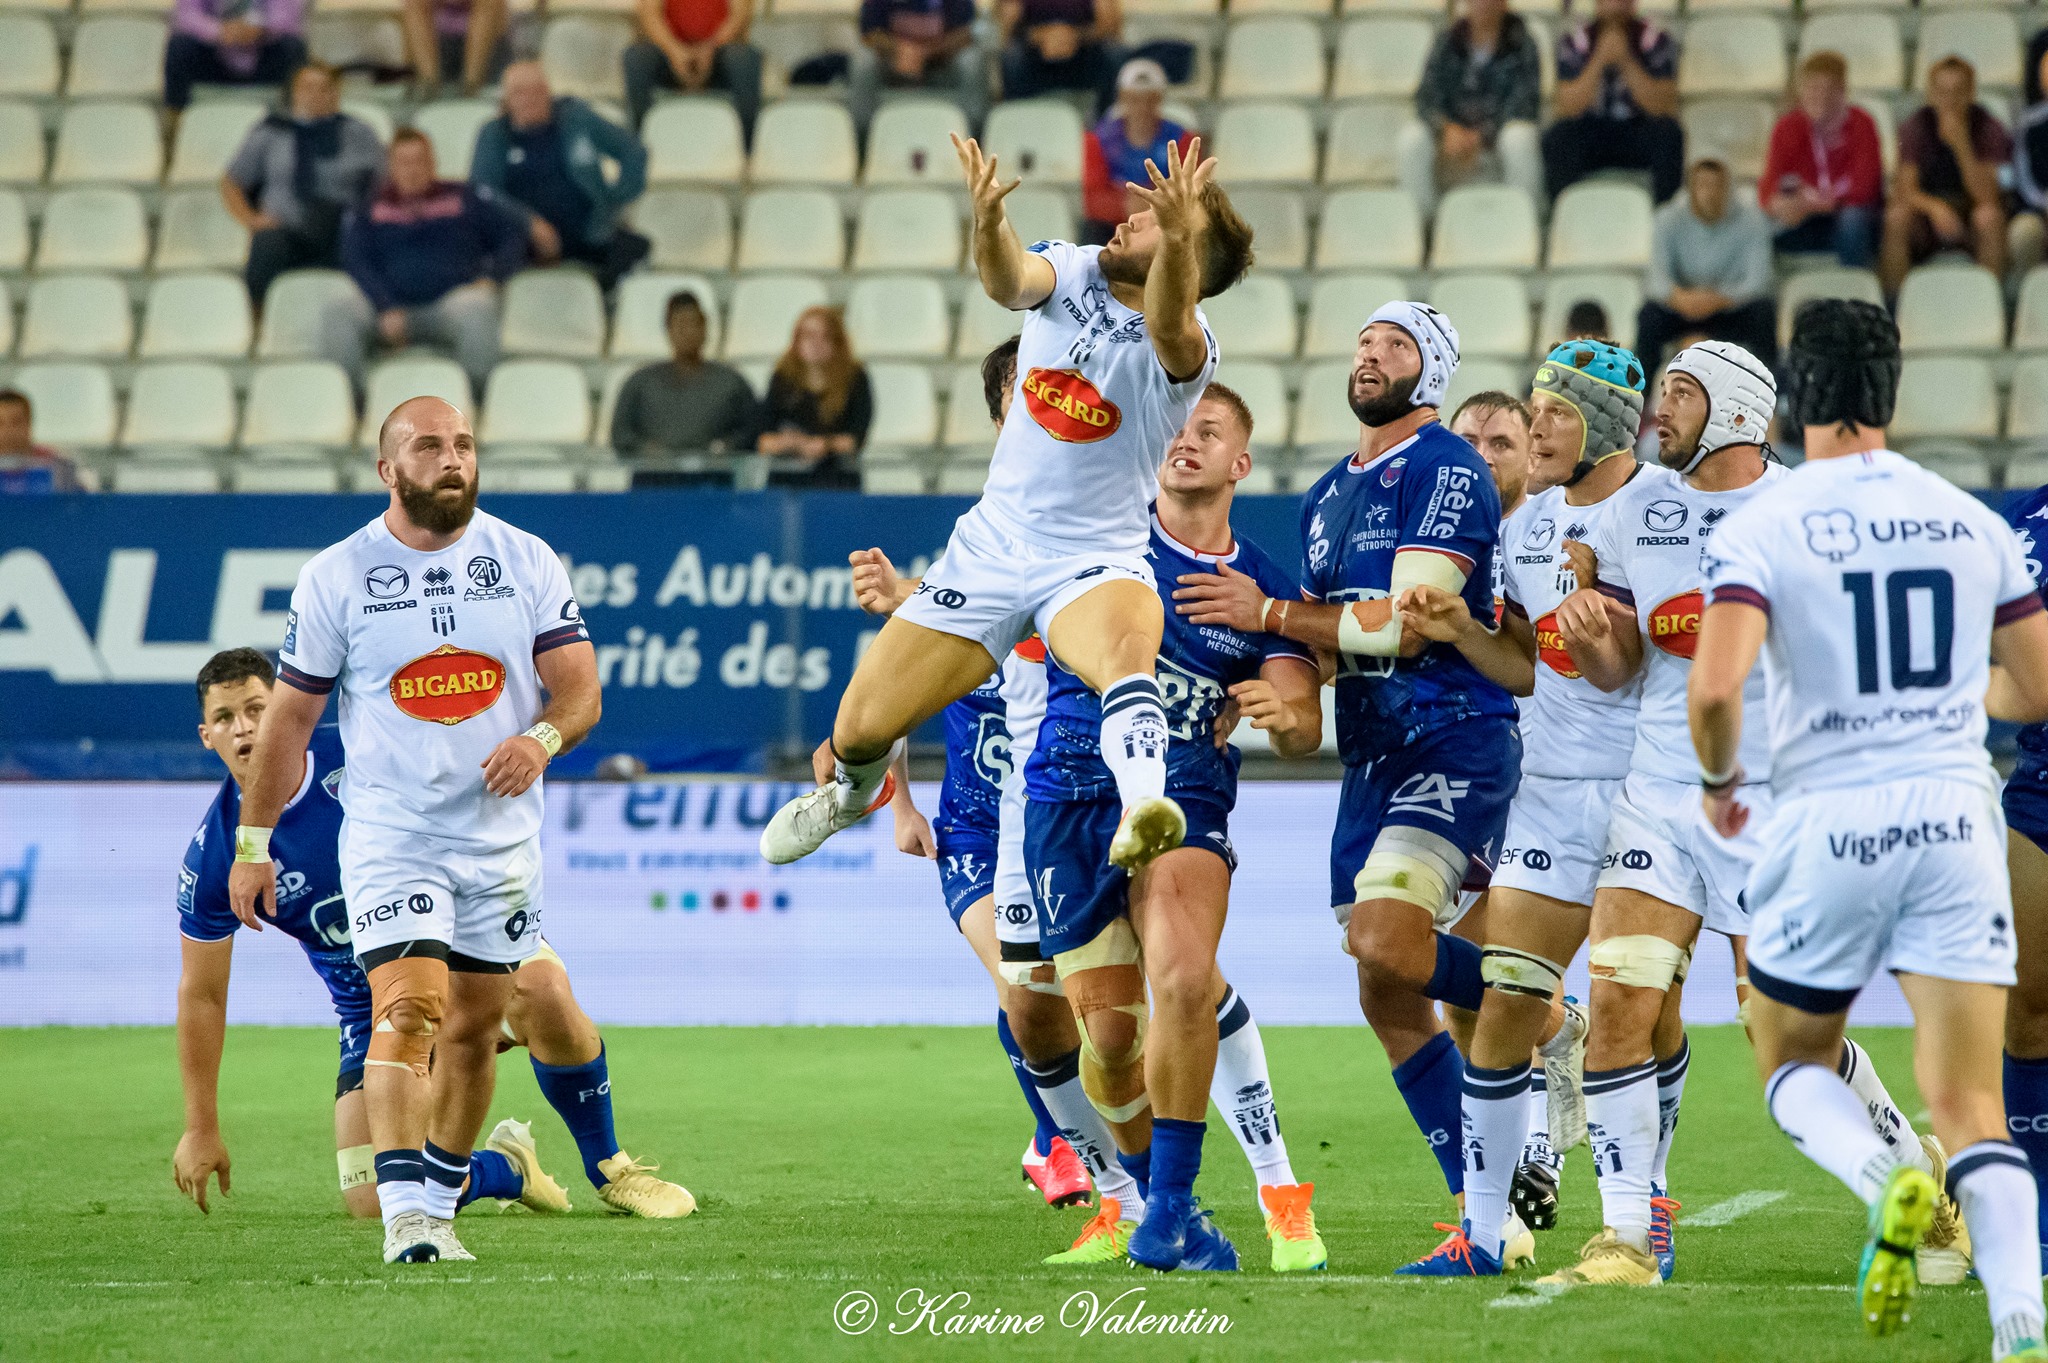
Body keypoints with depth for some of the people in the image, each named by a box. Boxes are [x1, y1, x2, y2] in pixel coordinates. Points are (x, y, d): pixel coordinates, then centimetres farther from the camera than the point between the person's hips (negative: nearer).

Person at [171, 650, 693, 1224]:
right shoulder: (213, 857, -12)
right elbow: (201, 995, -1)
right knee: (375, 1202, -15)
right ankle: (505, 1167, 17)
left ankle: (609, 1169, -14)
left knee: (544, 993, -37)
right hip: (374, 1011, 1)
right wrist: (201, 1130, 2)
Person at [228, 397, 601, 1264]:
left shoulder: (528, 563, 2)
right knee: (407, 1009, -18)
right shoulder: (334, 578, -2)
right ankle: (402, 1213, -24)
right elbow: (289, 719, 5)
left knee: (473, 1029, 10)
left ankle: (439, 1201, 26)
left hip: (502, 835, 3)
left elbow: (580, 690, -2)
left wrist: (542, 737, -24)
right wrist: (252, 843, 5)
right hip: (390, 833, -3)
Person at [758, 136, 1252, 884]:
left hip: (1094, 562, -5)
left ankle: (1142, 811, -61)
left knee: (1125, 647, -41)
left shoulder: (1185, 347, -14)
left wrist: (1179, 236, -60)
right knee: (859, 728, 6)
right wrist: (989, 219, -47)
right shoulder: (1070, 271, -1)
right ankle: (853, 791, 41)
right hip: (993, 543, 5)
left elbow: (1168, 323, -39)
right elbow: (1009, 280, -24)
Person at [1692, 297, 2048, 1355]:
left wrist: (1718, 781, 2)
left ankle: (1886, 1183, -13)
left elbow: (1713, 690, -19)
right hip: (1955, 816, 2)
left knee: (1793, 1068, 19)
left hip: (1829, 822, -2)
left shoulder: (1759, 530, -6)